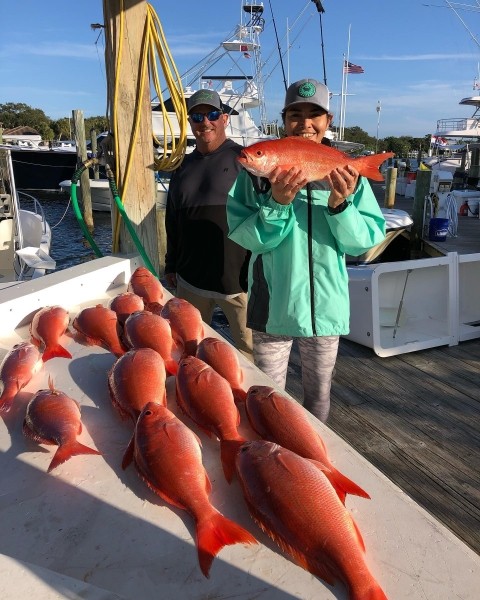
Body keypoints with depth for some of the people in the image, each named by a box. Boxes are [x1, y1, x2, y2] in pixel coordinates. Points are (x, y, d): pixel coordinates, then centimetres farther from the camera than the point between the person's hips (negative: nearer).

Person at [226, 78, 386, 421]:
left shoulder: (346, 173, -1)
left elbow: (366, 241, -5)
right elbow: (243, 236, -11)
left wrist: (340, 205, -22)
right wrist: (277, 203, -27)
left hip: (325, 303, 2)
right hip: (273, 304, -1)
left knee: (319, 396, 20)